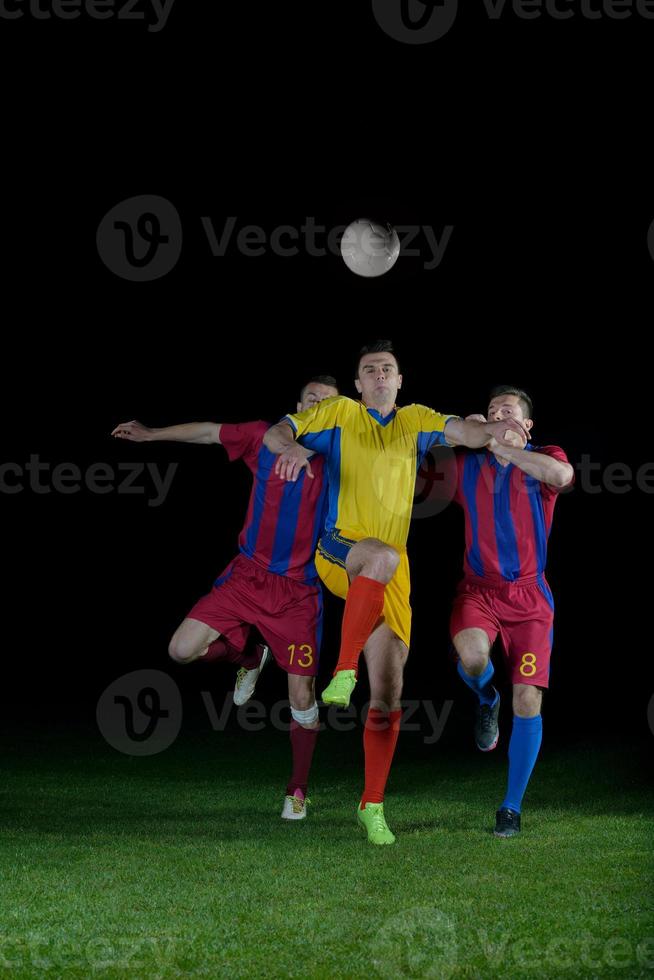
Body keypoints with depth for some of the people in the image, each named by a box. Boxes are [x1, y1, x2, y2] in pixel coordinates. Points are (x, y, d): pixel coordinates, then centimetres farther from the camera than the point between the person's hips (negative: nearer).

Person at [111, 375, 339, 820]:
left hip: (299, 591, -2)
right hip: (248, 575, 2)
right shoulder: (265, 437, 1)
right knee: (183, 649, -9)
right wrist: (151, 434, 19)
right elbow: (209, 431, 13)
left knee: (302, 697, -3)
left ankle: (298, 791, 17)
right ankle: (249, 658, 22)